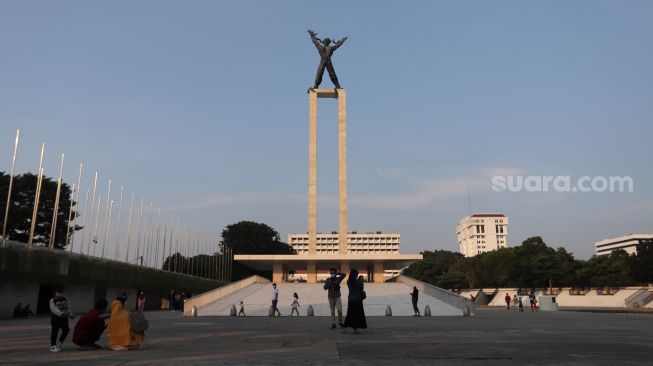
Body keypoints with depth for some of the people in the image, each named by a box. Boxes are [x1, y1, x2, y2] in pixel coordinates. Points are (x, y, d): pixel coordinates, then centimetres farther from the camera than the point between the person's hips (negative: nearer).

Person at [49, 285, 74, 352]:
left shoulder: (65, 299, 8)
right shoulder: (52, 300, -10)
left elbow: (68, 308, 14)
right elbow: (54, 309, -23)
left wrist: (71, 314, 2)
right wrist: (61, 314, -36)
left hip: (64, 318, 5)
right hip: (55, 318, -5)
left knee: (66, 330, 1)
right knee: (54, 332, 1)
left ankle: (59, 342, 22)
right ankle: (53, 346, 13)